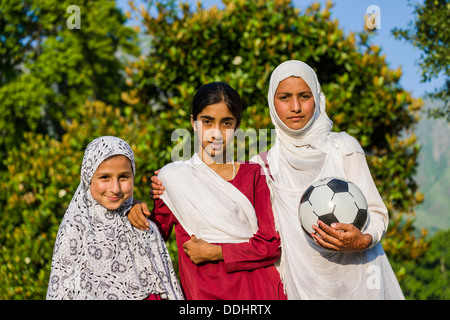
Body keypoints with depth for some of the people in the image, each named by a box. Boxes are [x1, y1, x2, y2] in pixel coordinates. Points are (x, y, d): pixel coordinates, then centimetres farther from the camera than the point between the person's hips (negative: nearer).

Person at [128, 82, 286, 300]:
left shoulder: (254, 174, 5)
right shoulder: (172, 177, 5)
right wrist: (140, 213, -8)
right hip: (204, 293, -1)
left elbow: (272, 245, -1)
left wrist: (215, 252, -9)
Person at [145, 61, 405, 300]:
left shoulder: (343, 147, 4)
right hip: (304, 286, 1)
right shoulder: (264, 165, 6)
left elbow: (376, 213, 3)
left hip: (358, 281, 0)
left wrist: (360, 241, -18)